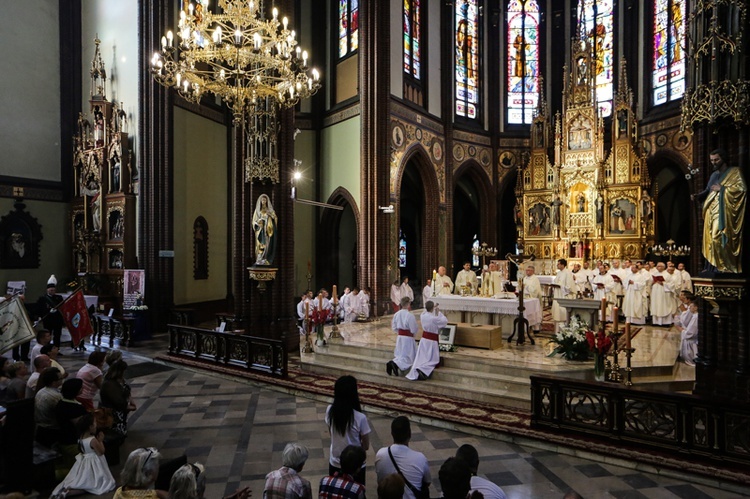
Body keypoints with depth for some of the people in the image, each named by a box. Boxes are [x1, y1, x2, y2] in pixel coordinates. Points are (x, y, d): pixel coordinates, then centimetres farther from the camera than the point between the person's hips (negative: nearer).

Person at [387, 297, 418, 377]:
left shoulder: (397, 314, -2)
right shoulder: (410, 315, -20)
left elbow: (394, 327, 6)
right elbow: (414, 329, -14)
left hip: (399, 337, 6)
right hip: (408, 338, -6)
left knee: (400, 355, 19)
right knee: (408, 357, 3)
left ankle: (392, 364, -5)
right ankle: (395, 363, -19)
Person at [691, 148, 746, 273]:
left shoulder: (734, 172, 1)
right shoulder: (713, 175, 20)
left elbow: (742, 188, -10)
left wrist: (721, 189, -11)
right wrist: (697, 196, 0)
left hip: (724, 213, -6)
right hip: (712, 212, 7)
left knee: (720, 238, -15)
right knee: (711, 239, 3)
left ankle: (725, 267, -10)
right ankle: (712, 266, 4)